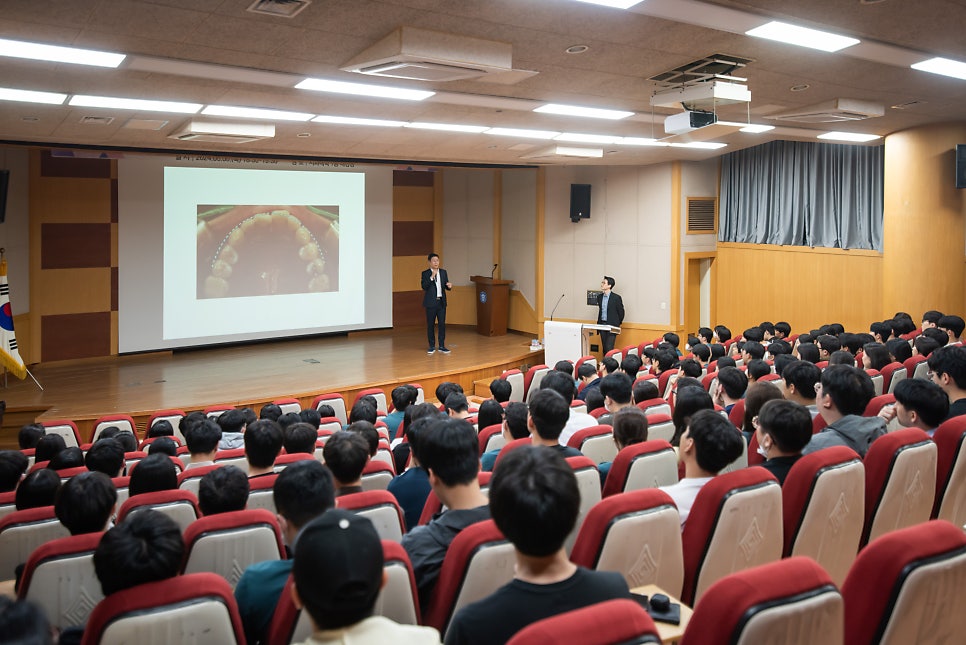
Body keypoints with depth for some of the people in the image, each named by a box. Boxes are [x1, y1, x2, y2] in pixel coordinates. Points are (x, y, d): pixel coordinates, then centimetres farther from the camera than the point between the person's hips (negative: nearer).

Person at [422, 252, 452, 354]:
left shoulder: (443, 272, 9)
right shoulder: (425, 273, -2)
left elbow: (446, 286, 12)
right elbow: (424, 287, -13)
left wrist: (449, 285, -11)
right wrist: (431, 277, -21)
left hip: (441, 302, 3)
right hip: (431, 303, -3)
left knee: (442, 324, 3)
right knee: (430, 325, 2)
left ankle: (442, 346, 10)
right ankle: (432, 347, 11)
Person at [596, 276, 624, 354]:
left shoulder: (616, 298, -10)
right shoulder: (600, 297, 8)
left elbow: (621, 312, -3)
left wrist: (618, 323, 3)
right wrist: (599, 322, 15)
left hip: (612, 325, -6)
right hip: (602, 324, 6)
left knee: (609, 348, -12)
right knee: (604, 348, 8)